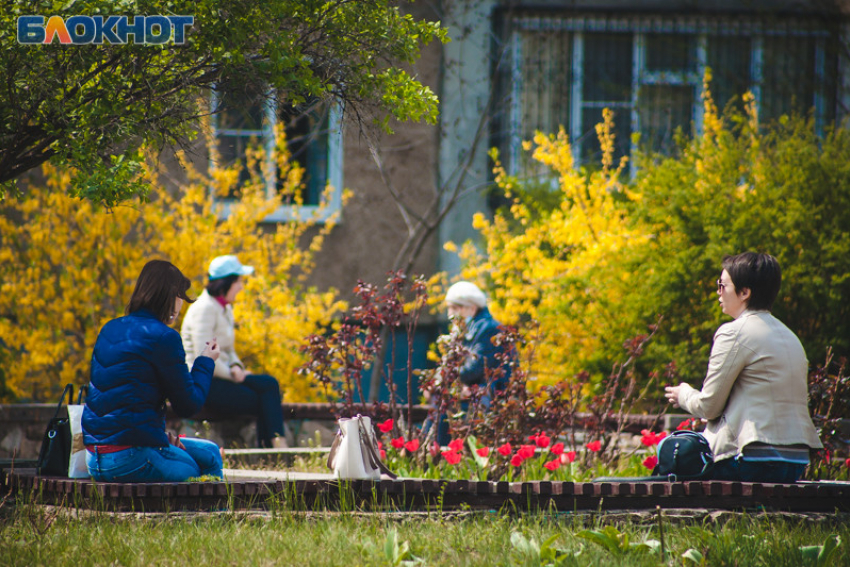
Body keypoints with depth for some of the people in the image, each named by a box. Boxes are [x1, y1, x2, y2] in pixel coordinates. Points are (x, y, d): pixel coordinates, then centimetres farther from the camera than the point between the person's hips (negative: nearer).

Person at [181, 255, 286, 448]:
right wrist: (232, 374, -14)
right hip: (203, 384, -9)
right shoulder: (205, 308, -15)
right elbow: (204, 356, -22)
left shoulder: (225, 309, 16)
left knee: (269, 384, -10)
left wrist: (236, 367, 4)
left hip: (220, 376, 9)